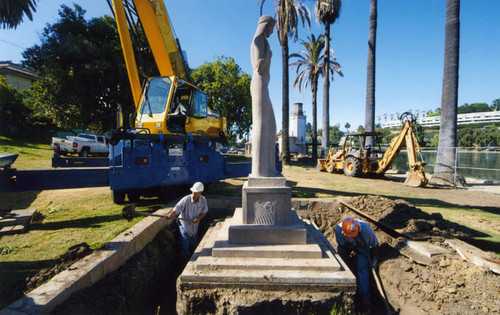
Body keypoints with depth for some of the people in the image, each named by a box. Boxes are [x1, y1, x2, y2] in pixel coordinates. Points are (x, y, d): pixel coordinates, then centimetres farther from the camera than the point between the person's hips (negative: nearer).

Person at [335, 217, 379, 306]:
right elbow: (341, 245, -14)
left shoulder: (366, 230, -39)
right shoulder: (338, 230, -36)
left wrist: (374, 260, -10)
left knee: (362, 267, -14)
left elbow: (375, 244, -18)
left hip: (362, 246, -2)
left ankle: (364, 294, -7)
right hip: (347, 246, 2)